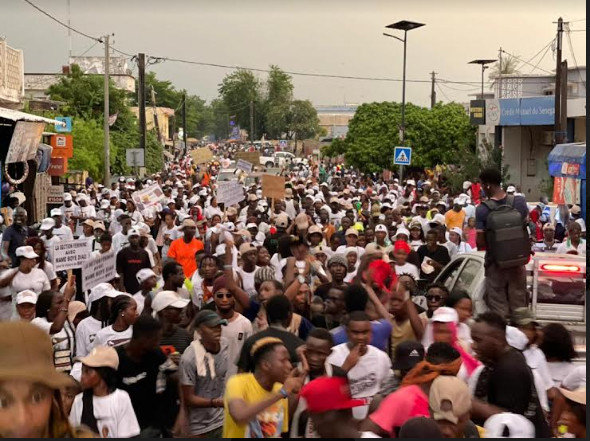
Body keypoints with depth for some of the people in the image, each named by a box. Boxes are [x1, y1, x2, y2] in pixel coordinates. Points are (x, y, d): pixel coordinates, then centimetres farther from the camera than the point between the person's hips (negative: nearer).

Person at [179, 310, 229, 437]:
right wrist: (215, 402, -29)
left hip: (224, 420, 5)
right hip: (200, 427, -5)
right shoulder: (189, 358, -24)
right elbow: (188, 399, -17)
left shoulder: (224, 344, -6)